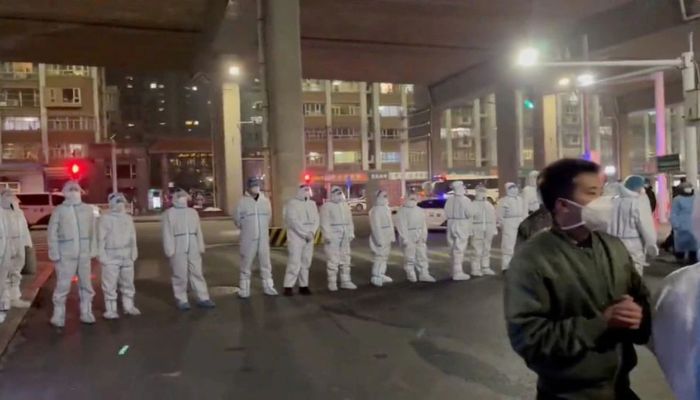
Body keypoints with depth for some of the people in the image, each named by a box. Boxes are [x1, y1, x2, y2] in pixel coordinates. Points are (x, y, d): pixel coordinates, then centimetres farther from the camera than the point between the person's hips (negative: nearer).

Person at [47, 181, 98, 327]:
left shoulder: (88, 209, 5)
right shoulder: (59, 210, -3)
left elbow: (93, 231, 8)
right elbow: (52, 233, -3)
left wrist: (93, 250, 4)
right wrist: (54, 253, -8)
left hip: (84, 254, 3)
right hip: (66, 255, -3)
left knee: (86, 285, 9)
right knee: (63, 286, -2)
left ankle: (86, 313, 20)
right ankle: (58, 316, 9)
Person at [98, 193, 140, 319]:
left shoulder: (128, 218, 11)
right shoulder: (105, 218, -5)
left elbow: (133, 236, 13)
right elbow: (101, 238, -8)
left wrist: (134, 252, 5)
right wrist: (102, 255, -13)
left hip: (127, 256, 5)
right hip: (111, 257, -5)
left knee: (128, 283, 11)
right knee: (110, 285, -2)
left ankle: (129, 306, 20)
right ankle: (111, 310, 4)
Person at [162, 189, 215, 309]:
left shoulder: (193, 212, 13)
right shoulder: (169, 213, -1)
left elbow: (198, 231, 13)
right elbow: (167, 234, -6)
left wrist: (201, 247, 9)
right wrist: (170, 250, -11)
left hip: (193, 247, 4)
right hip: (178, 247, -4)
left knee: (197, 272, 6)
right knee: (180, 274, 2)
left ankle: (203, 298, 10)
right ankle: (181, 300, 12)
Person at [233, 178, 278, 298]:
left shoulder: (265, 200, 4)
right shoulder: (243, 201, -8)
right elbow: (237, 219, 2)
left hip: (263, 238, 4)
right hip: (248, 239, -3)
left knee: (266, 263, 9)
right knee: (246, 264, 2)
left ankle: (268, 287, 19)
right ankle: (244, 289, 11)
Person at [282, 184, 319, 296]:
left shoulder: (312, 204, 12)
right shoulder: (292, 203, -6)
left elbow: (316, 220, 6)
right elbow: (294, 221, -14)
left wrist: (312, 232, -11)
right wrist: (305, 233, -17)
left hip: (309, 239, 6)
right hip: (296, 238, -6)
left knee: (306, 263, 7)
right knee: (295, 263, -11)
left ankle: (303, 286, 13)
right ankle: (288, 286, -7)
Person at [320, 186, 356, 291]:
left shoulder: (345, 205, 17)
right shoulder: (326, 206, -3)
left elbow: (349, 220, 16)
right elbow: (324, 222, -9)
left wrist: (351, 233, 7)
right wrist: (327, 235, -17)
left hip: (345, 236, 6)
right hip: (332, 235, -6)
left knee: (345, 259, 9)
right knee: (333, 259, -6)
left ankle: (345, 281, 17)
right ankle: (332, 282, 1)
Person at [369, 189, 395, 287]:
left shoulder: (386, 208, 15)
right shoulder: (376, 210, -15)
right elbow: (376, 226, -20)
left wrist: (392, 236, 15)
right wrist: (379, 239, -23)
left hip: (387, 238, 10)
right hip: (380, 238, -10)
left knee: (384, 257, 15)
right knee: (379, 257, -9)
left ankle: (381, 275, 25)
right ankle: (376, 278, -3)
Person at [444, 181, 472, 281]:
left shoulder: (450, 200, 4)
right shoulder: (465, 200, -13)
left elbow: (446, 213, 7)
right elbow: (469, 214, -14)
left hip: (451, 225, 6)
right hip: (461, 225, -6)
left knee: (454, 249, 15)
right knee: (459, 249, -3)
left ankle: (457, 270, 26)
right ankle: (458, 273, -2)